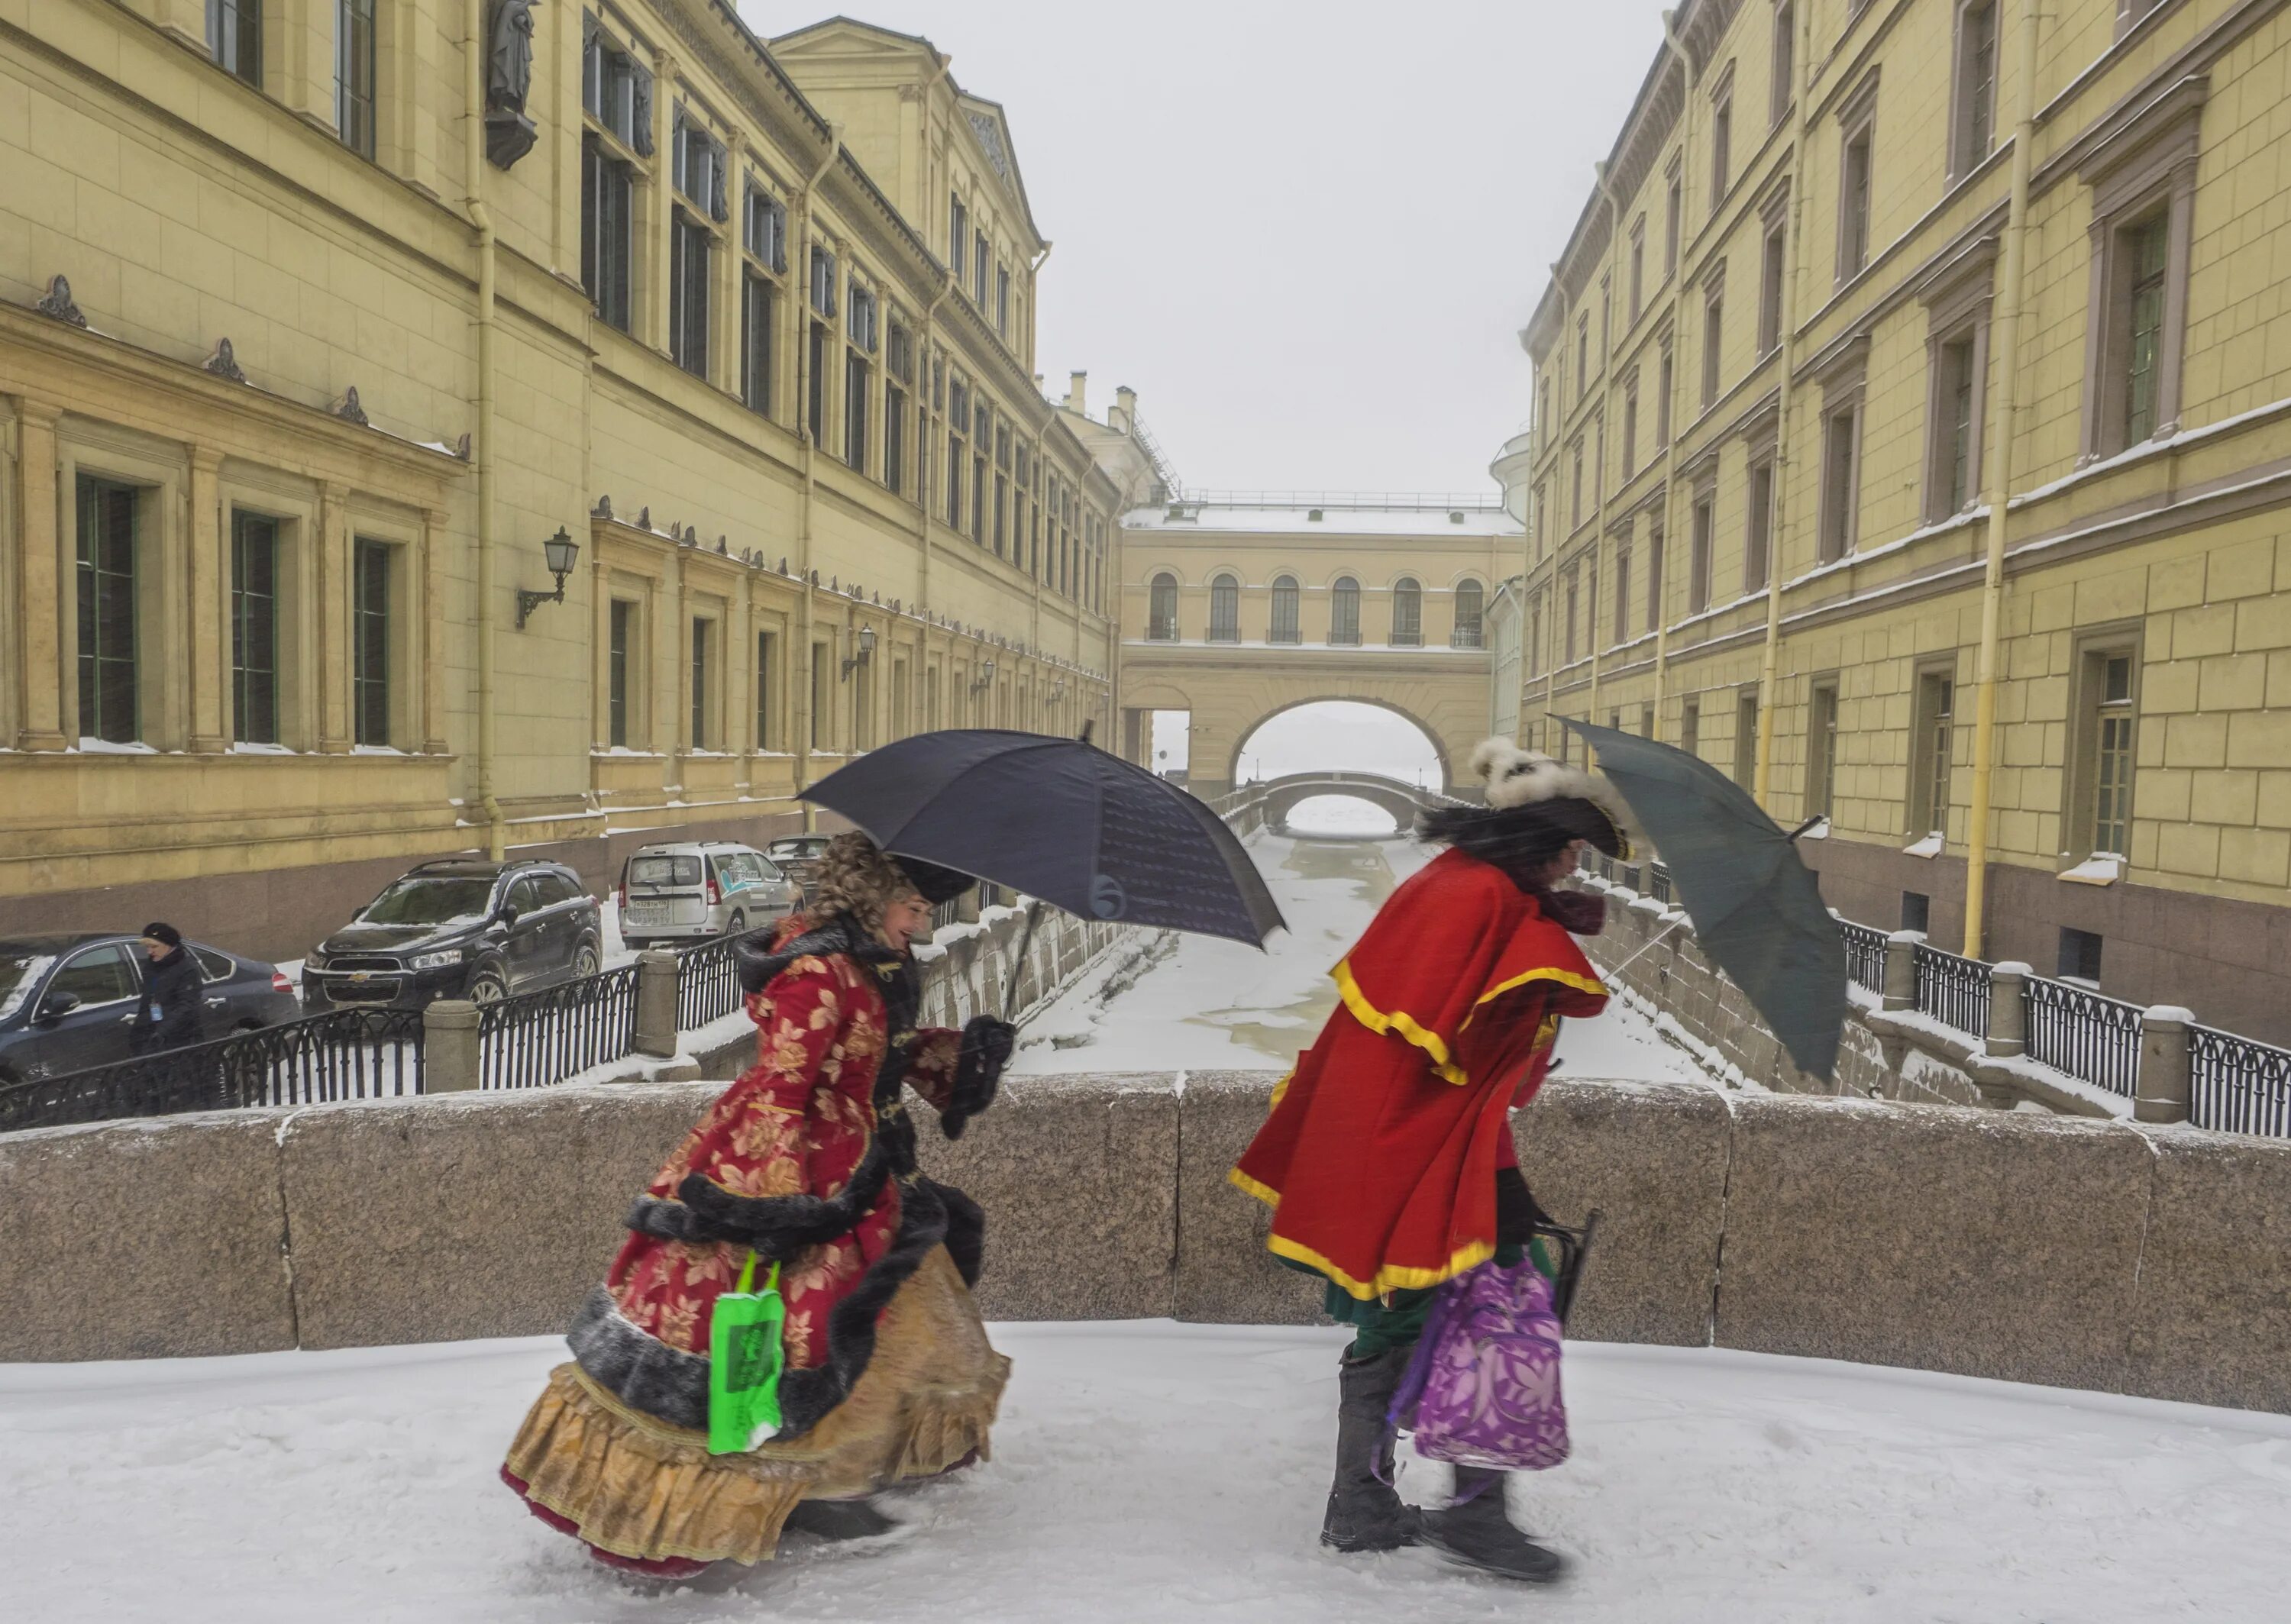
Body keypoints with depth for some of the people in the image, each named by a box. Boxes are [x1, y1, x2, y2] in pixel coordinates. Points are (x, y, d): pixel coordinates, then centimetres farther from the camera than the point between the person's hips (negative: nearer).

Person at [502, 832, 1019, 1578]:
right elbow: (779, 1090, -27)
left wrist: (966, 1053, 11)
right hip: (799, 1171, -11)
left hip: (857, 1170, 11)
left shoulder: (876, 961, 8)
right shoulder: (816, 972, -23)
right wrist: (784, 1202, -28)